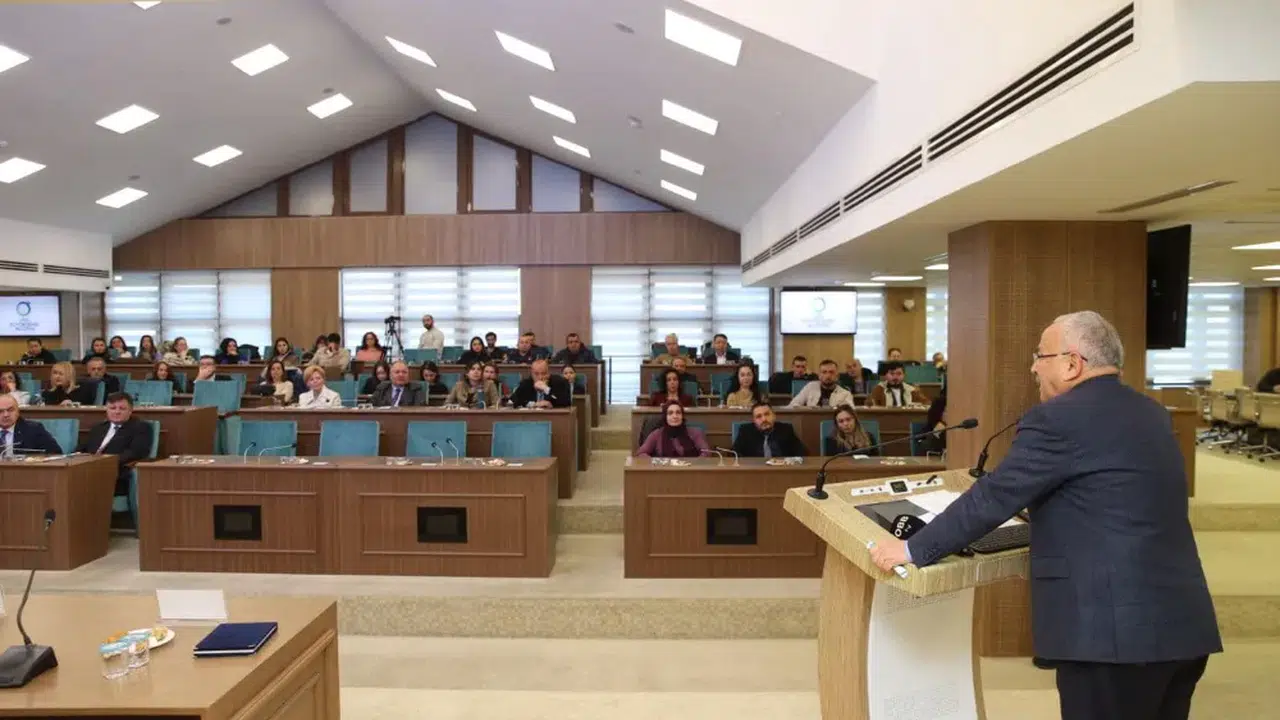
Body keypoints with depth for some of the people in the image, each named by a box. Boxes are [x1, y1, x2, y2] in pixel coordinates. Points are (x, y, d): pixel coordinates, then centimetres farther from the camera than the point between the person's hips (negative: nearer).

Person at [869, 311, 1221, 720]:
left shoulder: (1056, 420, -14)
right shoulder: (1152, 413, 13)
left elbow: (991, 499, -14)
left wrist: (913, 550, -6)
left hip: (1115, 630, -8)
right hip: (1183, 621, 9)